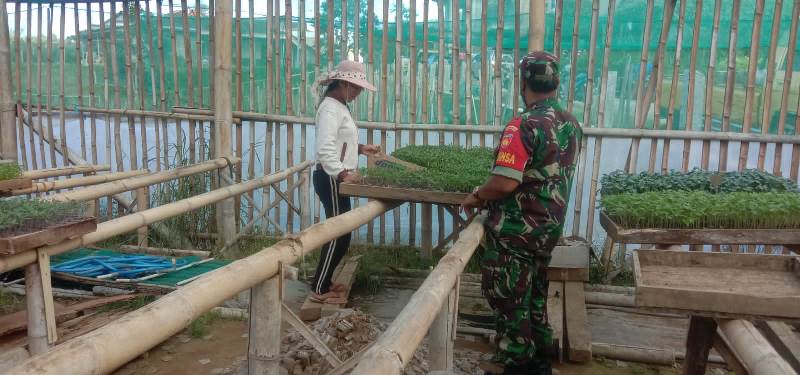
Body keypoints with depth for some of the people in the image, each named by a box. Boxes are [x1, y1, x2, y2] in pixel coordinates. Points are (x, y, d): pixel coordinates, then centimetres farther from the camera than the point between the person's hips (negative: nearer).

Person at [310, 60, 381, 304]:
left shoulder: (339, 106, 16)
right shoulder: (330, 108, -16)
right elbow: (325, 149, -26)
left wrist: (360, 148, 14)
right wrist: (343, 174, -30)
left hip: (336, 179, 10)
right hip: (330, 179, -10)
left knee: (340, 233, 14)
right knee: (338, 235, -5)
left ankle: (324, 282, 26)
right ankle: (319, 290, 4)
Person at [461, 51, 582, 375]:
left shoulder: (524, 125, -22)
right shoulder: (572, 125, 5)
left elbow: (505, 182, -29)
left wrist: (476, 197, -9)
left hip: (516, 231, -8)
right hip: (549, 227, 8)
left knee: (509, 299, 6)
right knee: (534, 294, 20)